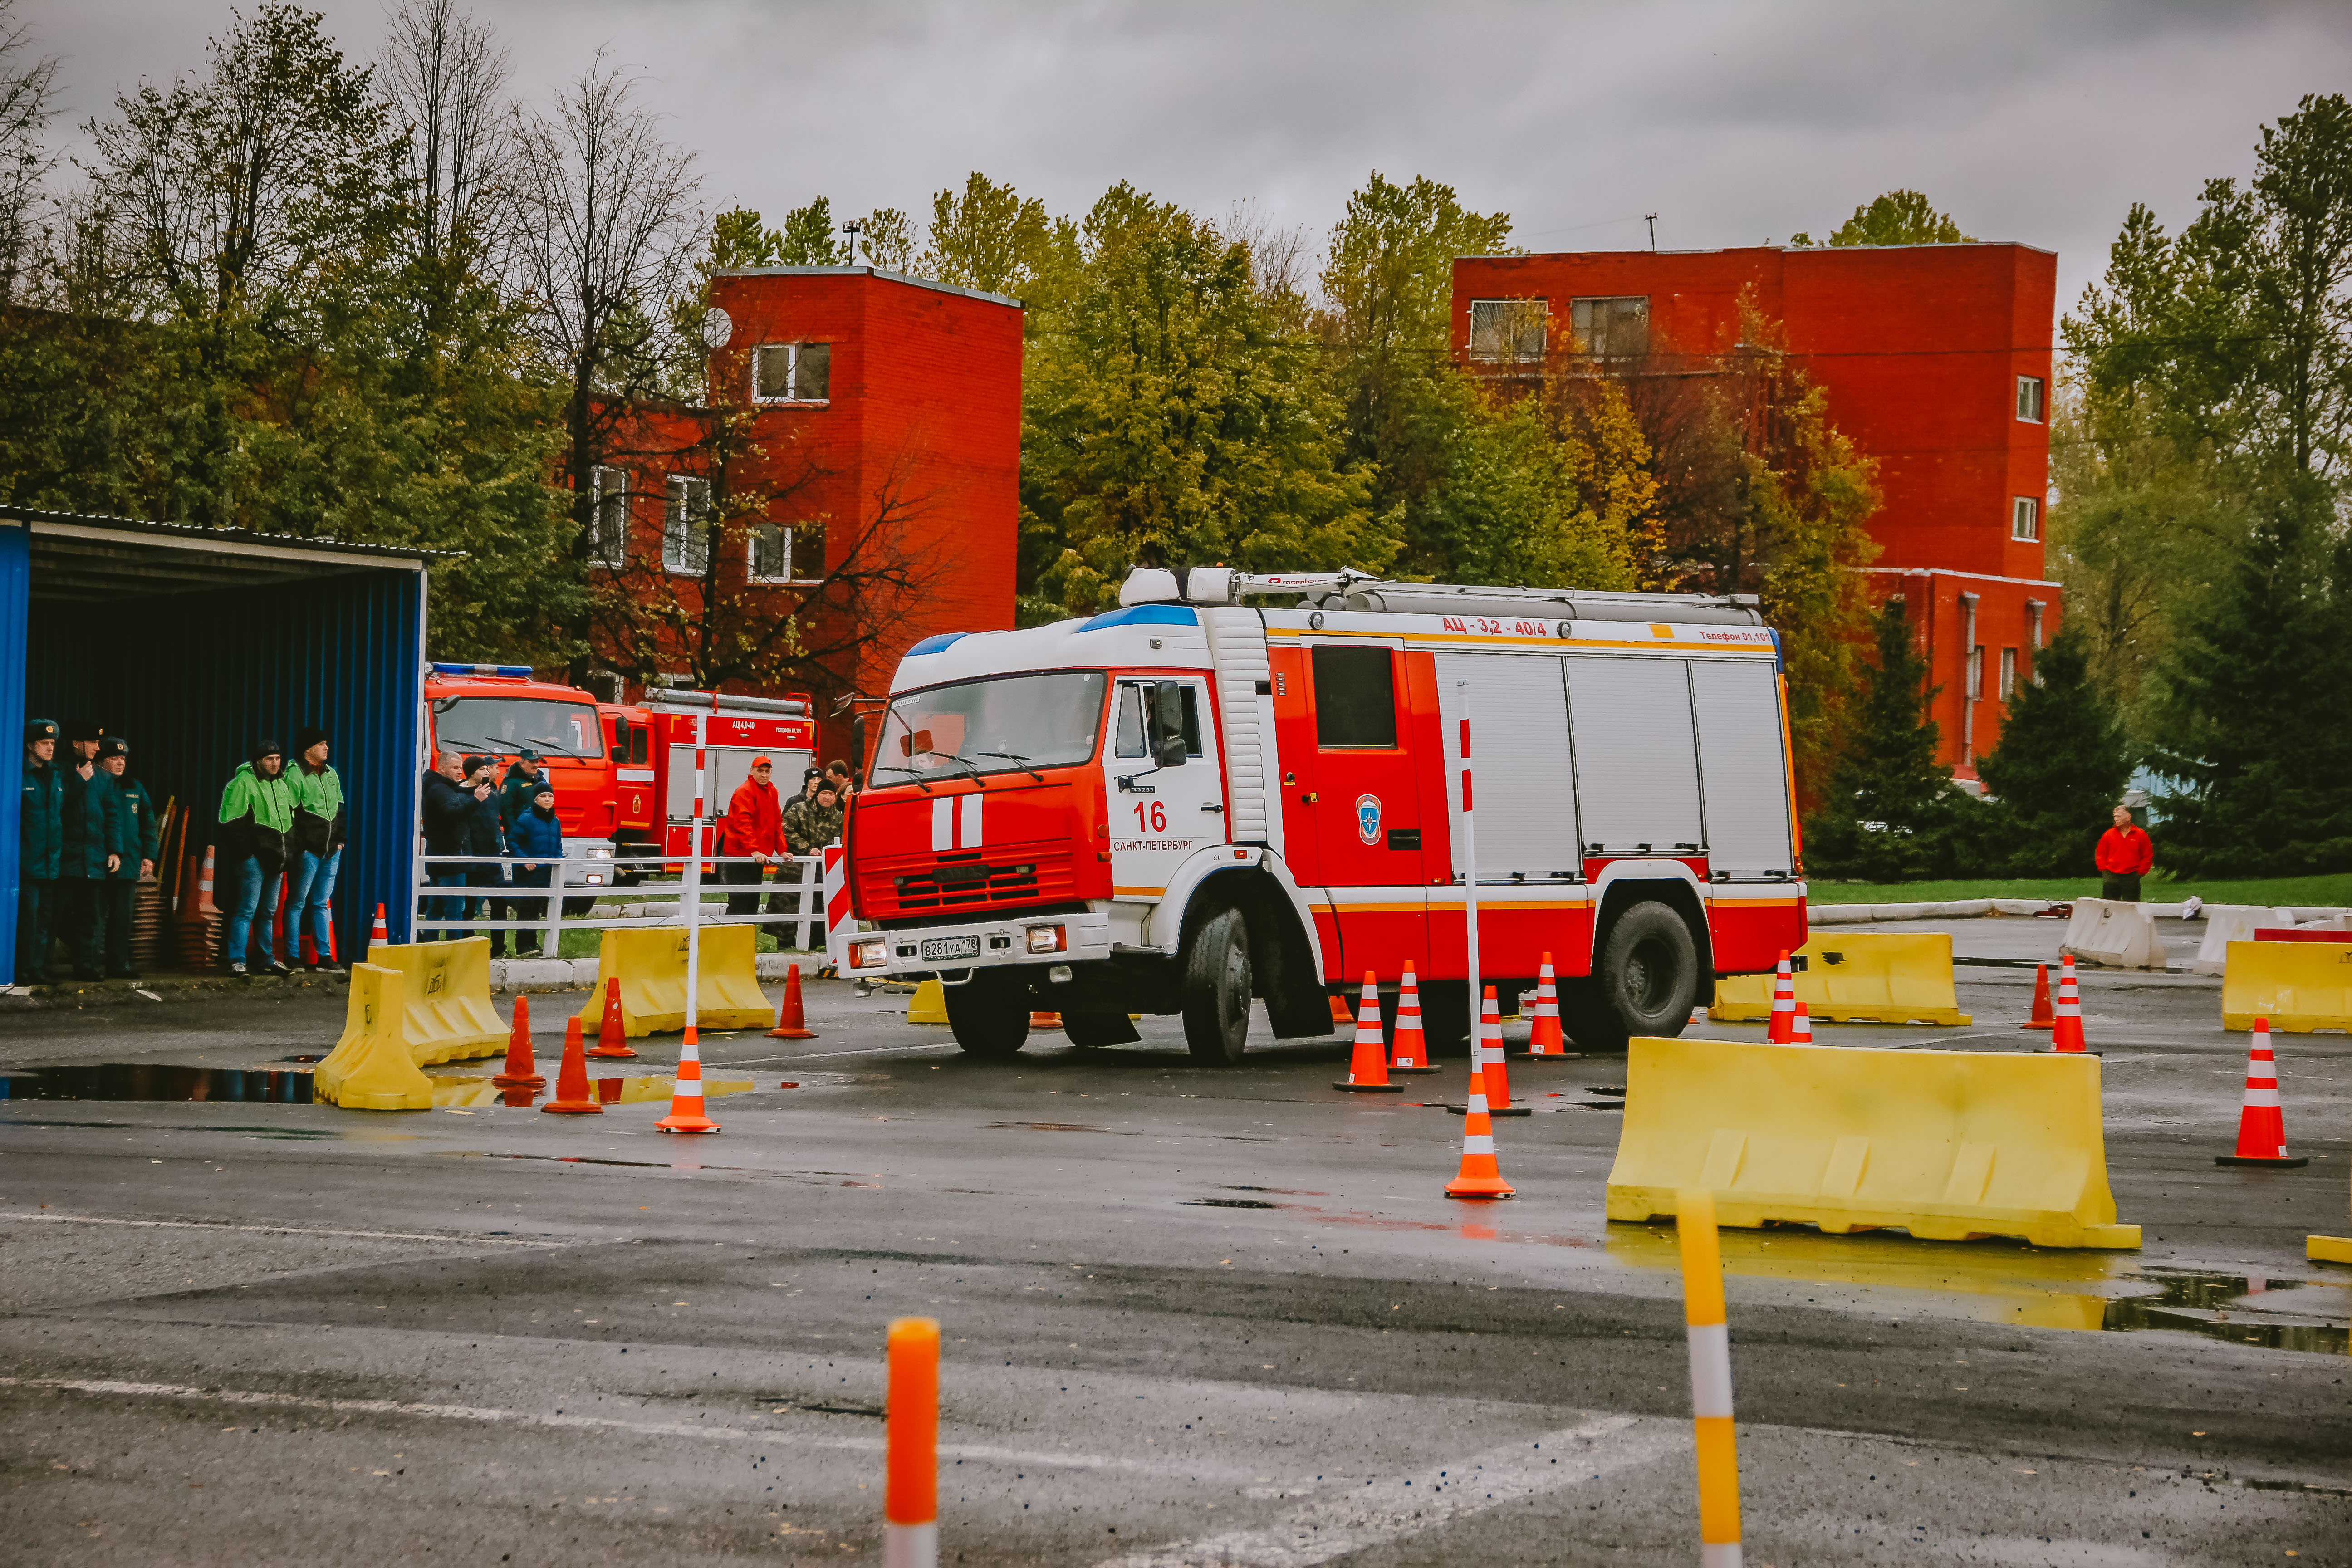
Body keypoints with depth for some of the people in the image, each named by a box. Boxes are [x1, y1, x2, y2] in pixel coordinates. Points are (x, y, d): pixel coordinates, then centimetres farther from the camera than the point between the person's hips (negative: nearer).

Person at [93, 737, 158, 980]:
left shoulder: (134, 788, 15)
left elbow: (148, 823, 17)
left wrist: (149, 855, 8)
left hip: (129, 863, 5)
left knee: (123, 917, 7)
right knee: (99, 916, -3)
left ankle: (119, 964, 11)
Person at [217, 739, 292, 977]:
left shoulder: (281, 784, 16)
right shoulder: (243, 783, -10)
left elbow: (291, 818, 26)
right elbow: (232, 823, -13)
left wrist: (285, 853, 19)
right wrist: (245, 852, -16)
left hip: (275, 857, 8)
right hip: (253, 857, -8)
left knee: (269, 912, 13)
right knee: (247, 910, -9)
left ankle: (269, 961, 19)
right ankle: (236, 962, -6)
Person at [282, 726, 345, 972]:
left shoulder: (331, 774, 14)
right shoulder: (295, 775, -9)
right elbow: (288, 816, -13)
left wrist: (340, 840, 14)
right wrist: (296, 848, -16)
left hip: (331, 851, 7)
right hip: (307, 850, -7)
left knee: (321, 903, 11)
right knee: (297, 903, 1)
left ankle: (324, 955, 13)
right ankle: (292, 956, 4)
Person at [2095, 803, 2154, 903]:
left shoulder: (2140, 835, 2)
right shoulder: (2108, 835, 7)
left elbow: (2148, 856, 6)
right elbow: (2100, 855, 14)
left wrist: (2141, 872, 0)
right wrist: (2104, 870, 4)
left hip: (2131, 878, -2)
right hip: (2111, 878, 2)